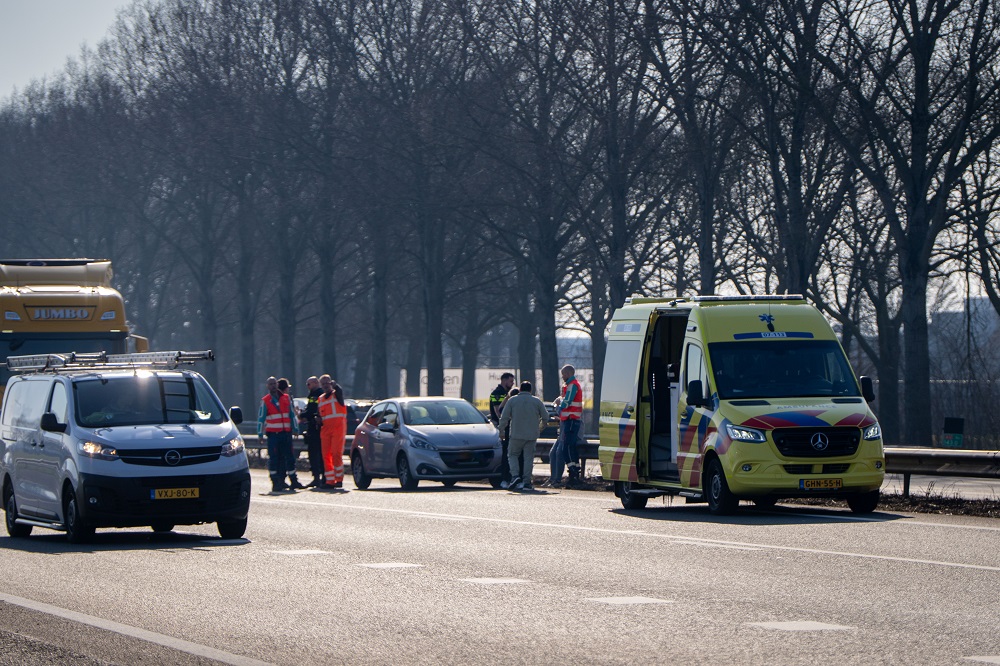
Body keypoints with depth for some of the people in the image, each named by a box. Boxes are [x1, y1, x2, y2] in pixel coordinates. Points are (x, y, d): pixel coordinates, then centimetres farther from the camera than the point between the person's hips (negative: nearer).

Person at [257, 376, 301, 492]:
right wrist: (260, 433, -4)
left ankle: (294, 481, 11)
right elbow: (261, 418, 1)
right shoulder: (265, 401, 3)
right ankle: (275, 482, -2)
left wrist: (295, 429, 11)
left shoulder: (286, 398, 12)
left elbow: (292, 415, 16)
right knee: (273, 458, -5)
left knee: (289, 457, 6)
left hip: (286, 433, 3)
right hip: (273, 434, -3)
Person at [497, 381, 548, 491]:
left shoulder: (512, 400, 1)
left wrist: (501, 429, 9)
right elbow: (545, 417, 11)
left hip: (516, 435, -1)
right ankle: (526, 482, 1)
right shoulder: (537, 401, 5)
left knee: (512, 455, 11)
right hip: (532, 435, 1)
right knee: (528, 457, 5)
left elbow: (504, 417, -1)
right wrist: (541, 427, 29)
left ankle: (515, 475, -10)